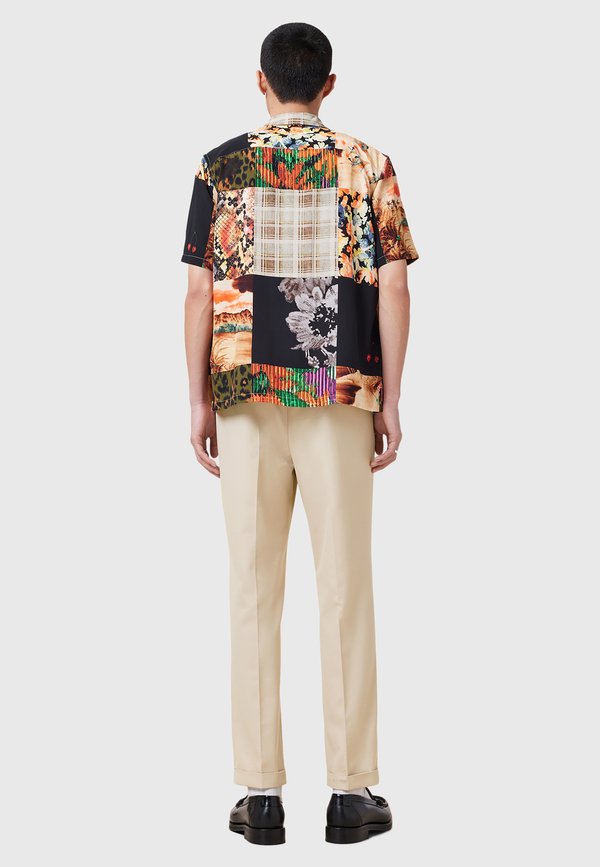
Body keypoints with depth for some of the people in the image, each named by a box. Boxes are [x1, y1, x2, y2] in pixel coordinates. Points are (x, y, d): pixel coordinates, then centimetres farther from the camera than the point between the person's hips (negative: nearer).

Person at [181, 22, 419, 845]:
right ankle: (352, 792, 8)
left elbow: (200, 292, -1)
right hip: (340, 397, 0)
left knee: (255, 589, 5)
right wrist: (390, 401, 2)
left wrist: (199, 399, 5)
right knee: (345, 587, 4)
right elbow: (393, 290, -3)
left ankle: (261, 793, 8)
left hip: (247, 397, 1)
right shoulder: (367, 166, 2)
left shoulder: (219, 168, 3)